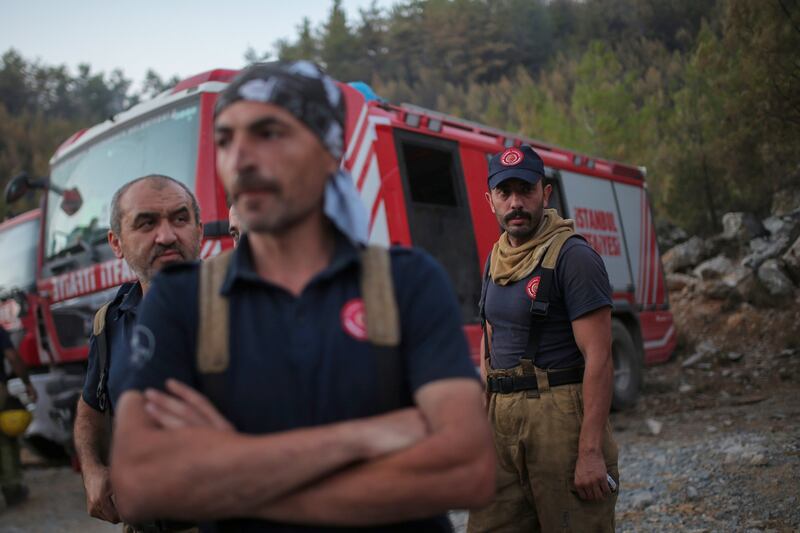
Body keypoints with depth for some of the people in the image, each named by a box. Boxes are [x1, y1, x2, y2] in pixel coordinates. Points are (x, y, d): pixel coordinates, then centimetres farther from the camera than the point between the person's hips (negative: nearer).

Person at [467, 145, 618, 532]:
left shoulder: (573, 257, -10)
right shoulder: (496, 258, 13)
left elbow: (598, 357, -15)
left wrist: (591, 452, -19)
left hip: (559, 419, -7)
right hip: (502, 419, 7)